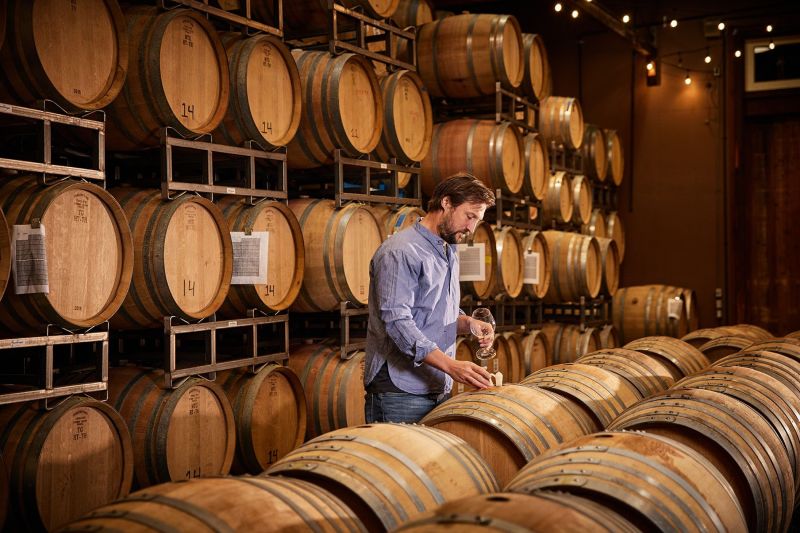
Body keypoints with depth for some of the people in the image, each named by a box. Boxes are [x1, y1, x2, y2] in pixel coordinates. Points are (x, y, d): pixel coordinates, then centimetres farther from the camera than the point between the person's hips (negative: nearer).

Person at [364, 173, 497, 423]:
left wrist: (468, 323, 1)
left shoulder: (449, 253, 18)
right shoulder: (400, 252, -13)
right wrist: (450, 365, -29)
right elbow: (397, 321, -22)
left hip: (439, 391, 9)